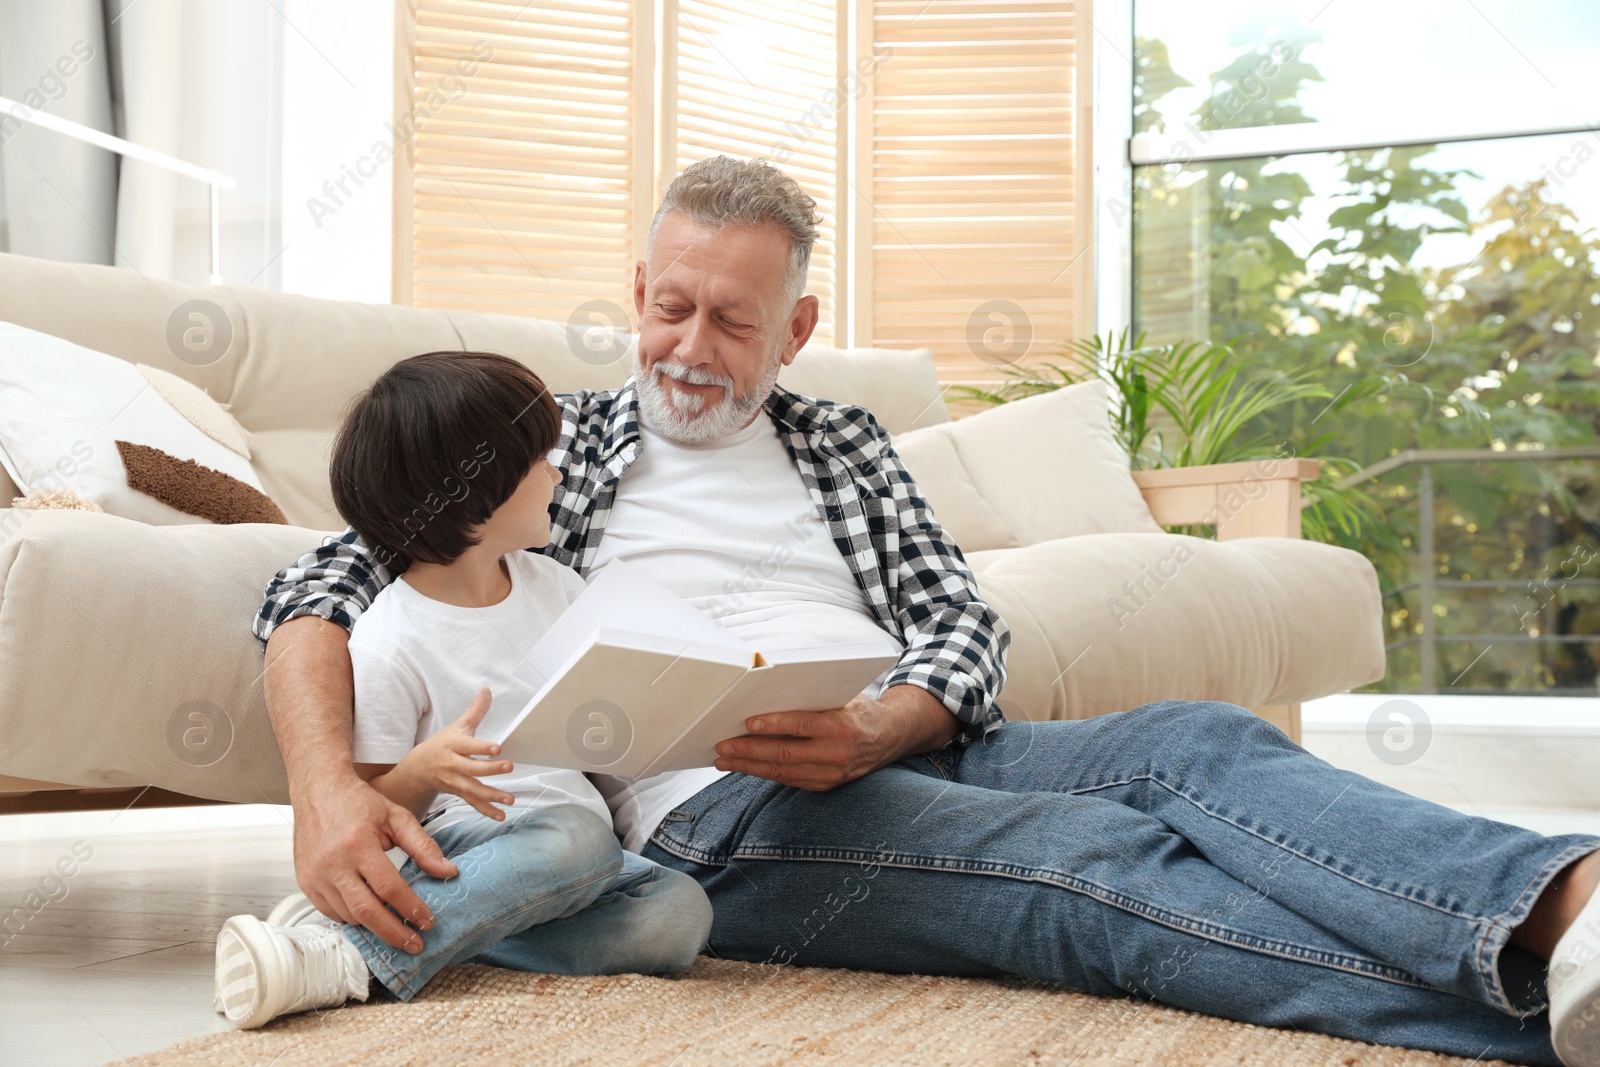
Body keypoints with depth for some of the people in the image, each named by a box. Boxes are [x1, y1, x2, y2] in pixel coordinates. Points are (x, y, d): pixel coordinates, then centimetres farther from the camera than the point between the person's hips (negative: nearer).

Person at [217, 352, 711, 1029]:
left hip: (581, 836, 7)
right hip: (467, 837, -7)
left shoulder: (553, 584, 11)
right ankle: (347, 950, -37)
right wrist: (425, 771, -27)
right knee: (577, 836, -37)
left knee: (680, 912, -25)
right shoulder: (389, 645, -10)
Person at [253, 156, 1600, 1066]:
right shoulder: (554, 443, 15)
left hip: (909, 757, 5)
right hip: (717, 811, -5)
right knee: (1100, 851, -32)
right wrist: (328, 789, -19)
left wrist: (872, 734, -13)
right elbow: (321, 591, 4)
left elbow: (964, 620, 13)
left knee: (1198, 741, -25)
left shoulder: (841, 440, 26)